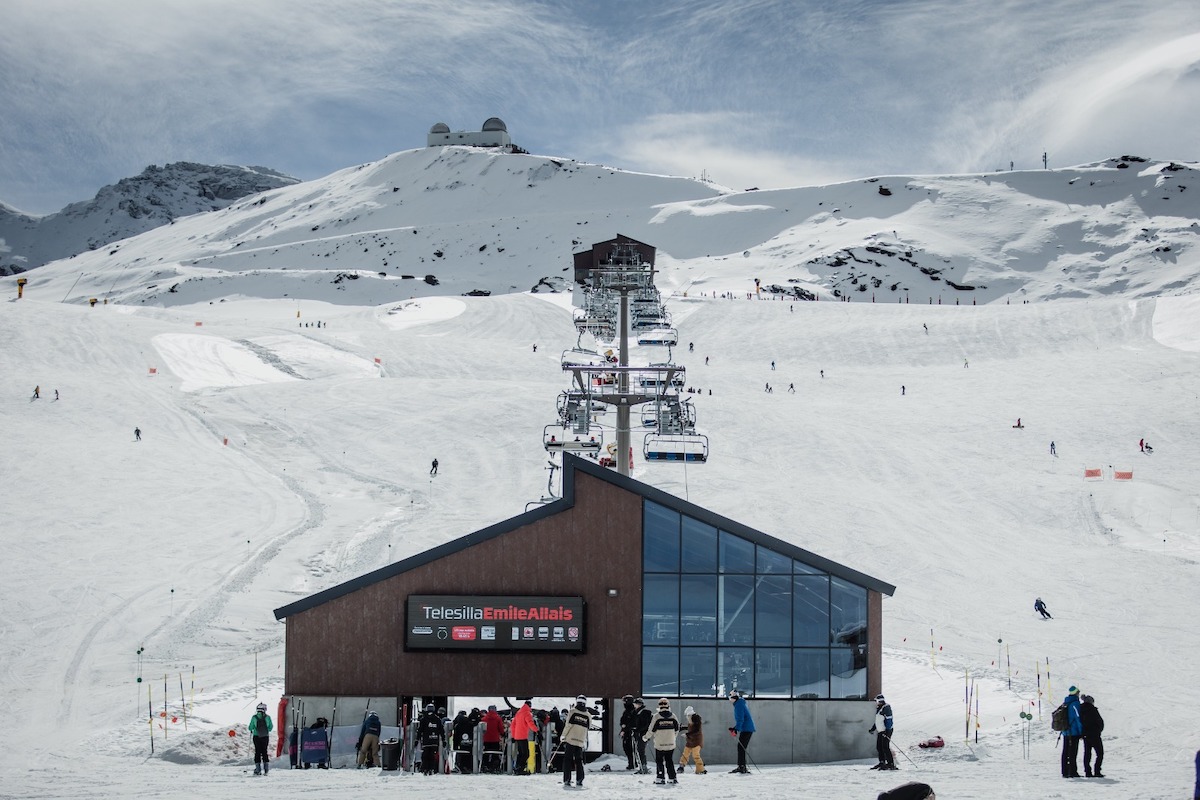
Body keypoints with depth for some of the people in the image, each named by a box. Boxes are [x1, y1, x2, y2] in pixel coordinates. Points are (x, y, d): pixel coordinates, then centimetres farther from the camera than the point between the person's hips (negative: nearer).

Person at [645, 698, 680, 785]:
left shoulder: (657, 717, -11)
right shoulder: (673, 717, -1)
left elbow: (652, 730, -7)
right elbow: (677, 730, 9)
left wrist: (646, 737, 10)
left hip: (659, 744, -3)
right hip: (671, 744, 3)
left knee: (659, 761, 7)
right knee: (669, 761, 14)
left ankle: (660, 778, 2)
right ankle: (672, 778, 11)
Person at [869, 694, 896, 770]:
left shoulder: (886, 708, -11)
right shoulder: (879, 708, 17)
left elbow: (888, 720, -18)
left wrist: (887, 730, -24)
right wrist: (873, 729, 28)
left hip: (886, 731, -10)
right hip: (880, 731, 10)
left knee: (885, 747, -14)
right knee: (879, 747, 10)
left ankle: (891, 764, -14)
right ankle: (882, 763, 19)